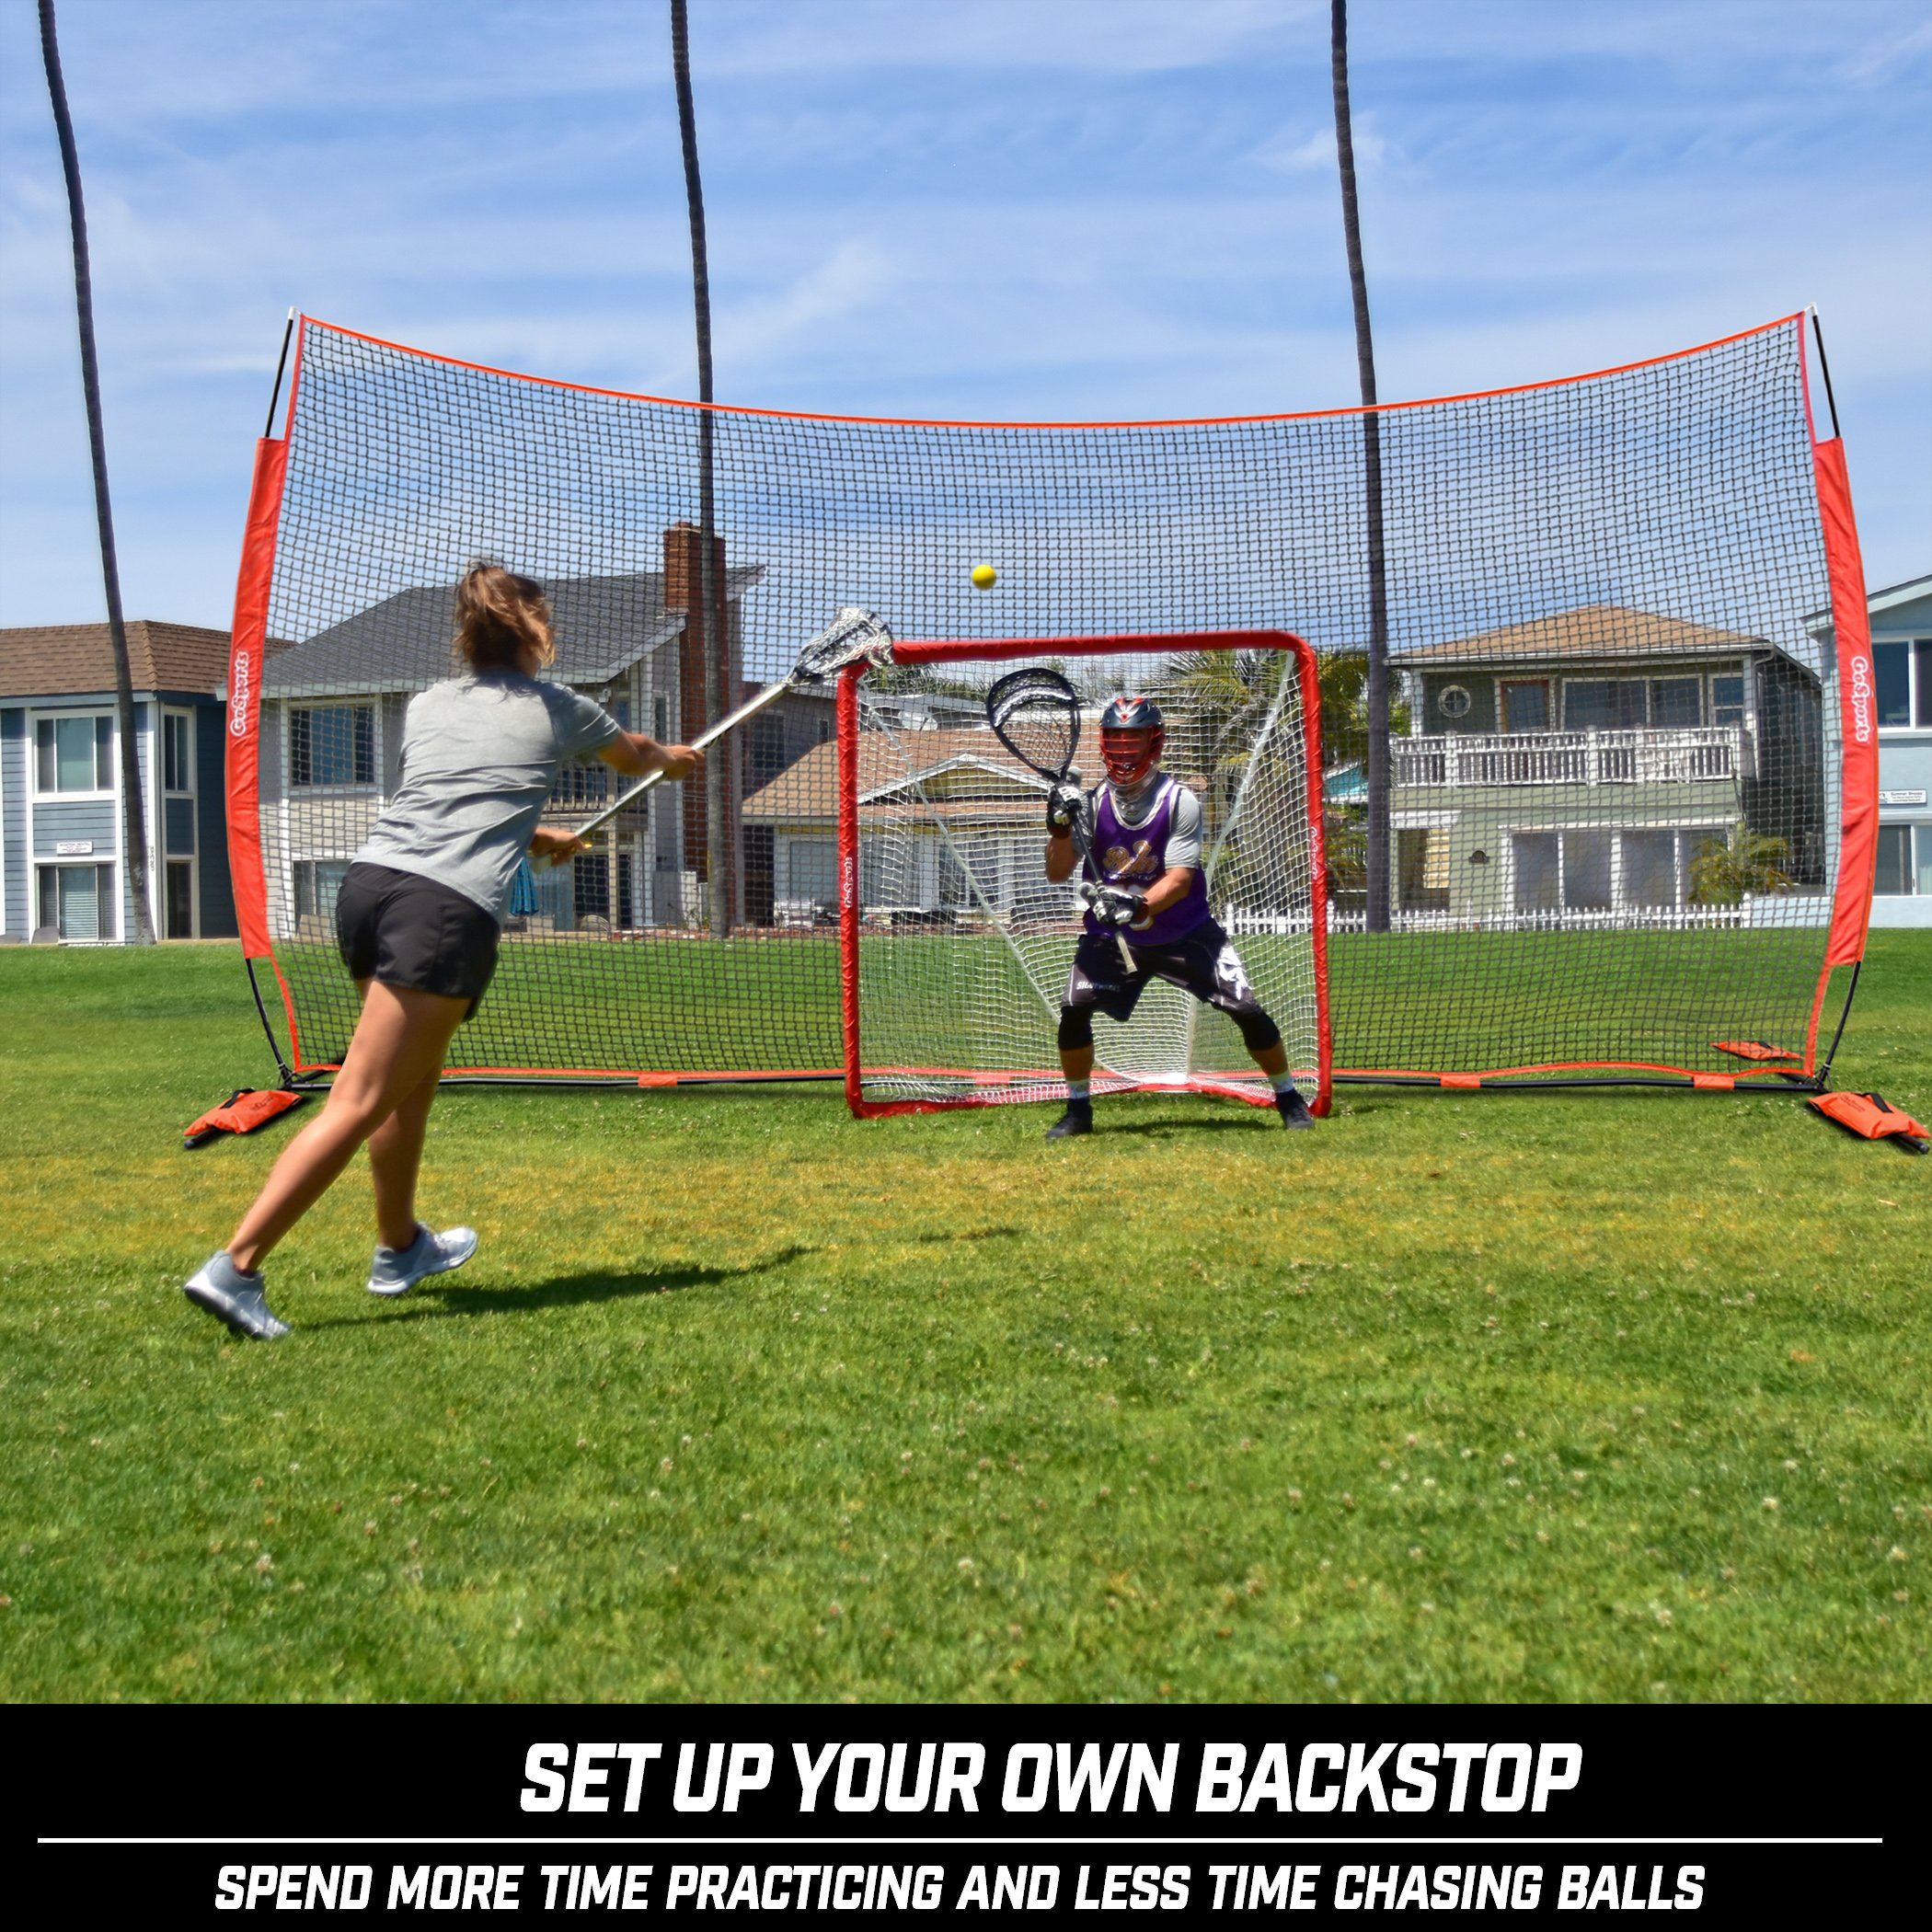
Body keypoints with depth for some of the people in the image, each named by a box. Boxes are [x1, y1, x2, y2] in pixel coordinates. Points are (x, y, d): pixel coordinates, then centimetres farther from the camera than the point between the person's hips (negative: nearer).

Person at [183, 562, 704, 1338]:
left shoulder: (427, 705, 23)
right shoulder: (556, 709, 14)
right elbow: (634, 754, 36)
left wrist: (534, 836, 56)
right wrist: (674, 756, 59)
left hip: (369, 880, 6)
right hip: (448, 910, -6)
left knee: (413, 1082, 23)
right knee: (359, 1104, -8)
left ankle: (400, 1248, 37)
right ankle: (234, 1268, -15)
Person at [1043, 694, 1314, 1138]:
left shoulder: (1180, 801, -16)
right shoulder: (1092, 802, -8)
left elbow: (1180, 878, -24)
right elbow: (1057, 874, -10)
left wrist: (1139, 906, -42)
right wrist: (1061, 829, -29)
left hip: (1185, 933, -2)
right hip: (1112, 936, 2)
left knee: (1247, 1009, -8)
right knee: (1073, 1009, -14)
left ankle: (1289, 1099, 13)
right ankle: (1078, 1109, 6)